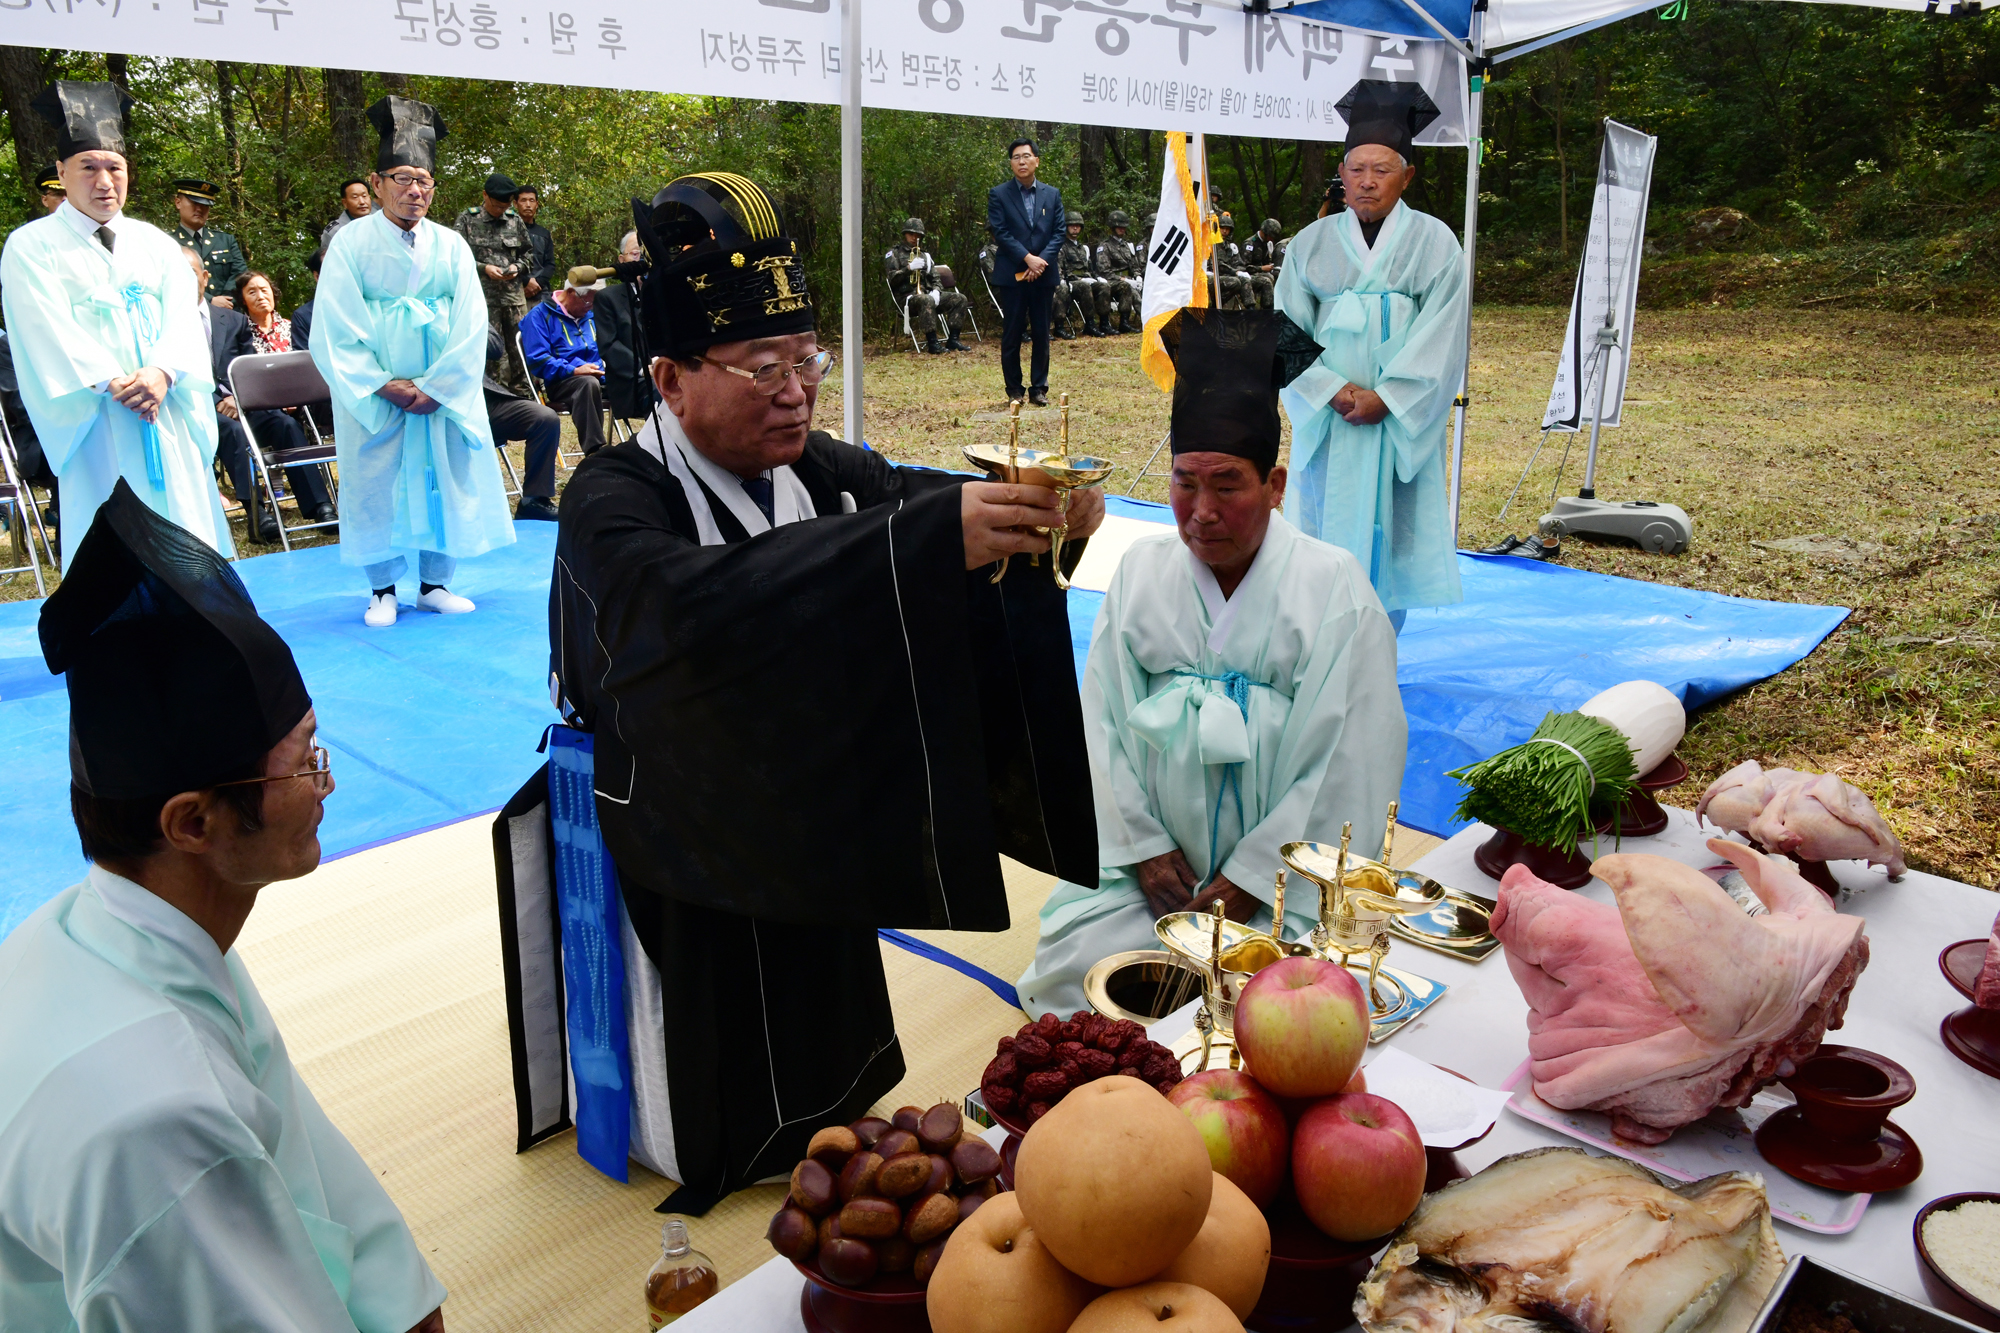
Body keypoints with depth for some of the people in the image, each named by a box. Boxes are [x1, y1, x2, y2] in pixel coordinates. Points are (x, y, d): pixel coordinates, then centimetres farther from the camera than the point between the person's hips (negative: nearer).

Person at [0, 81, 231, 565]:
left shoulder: (155, 242, 16)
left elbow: (182, 315, 4)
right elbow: (51, 333, -6)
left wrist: (163, 372, -15)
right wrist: (113, 384, -19)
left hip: (169, 415, 3)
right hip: (95, 424, -3)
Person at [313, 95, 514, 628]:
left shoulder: (451, 246, 4)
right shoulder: (351, 243, -2)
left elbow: (470, 328, 0)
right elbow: (337, 333, -6)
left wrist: (434, 389, -10)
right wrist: (388, 388, -13)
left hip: (445, 394, 2)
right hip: (371, 397, -2)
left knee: (445, 480, 4)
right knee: (375, 484, 2)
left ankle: (434, 583, 18)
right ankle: (382, 590, 14)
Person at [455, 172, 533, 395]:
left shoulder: (515, 220, 10)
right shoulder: (467, 219, 1)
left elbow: (528, 252, 17)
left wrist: (518, 267, -2)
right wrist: (483, 268, -13)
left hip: (514, 293, 3)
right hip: (482, 294, -3)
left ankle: (523, 395, 12)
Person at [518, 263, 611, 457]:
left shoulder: (590, 315, 22)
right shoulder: (540, 316, 1)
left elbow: (604, 350, 25)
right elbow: (537, 359, -10)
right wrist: (573, 370, -22)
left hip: (596, 378, 6)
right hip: (559, 383, -6)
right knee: (588, 383, -41)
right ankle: (594, 452, -45)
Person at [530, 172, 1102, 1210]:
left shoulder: (813, 470, -2)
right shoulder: (614, 502, -23)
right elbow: (701, 605, -44)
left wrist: (1043, 512, -37)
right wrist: (932, 535, -53)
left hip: (814, 839, 6)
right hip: (690, 867, -6)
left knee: (816, 1067, 22)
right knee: (725, 1120, 10)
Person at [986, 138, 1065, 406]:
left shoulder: (1052, 194, 11)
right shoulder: (998, 194, 2)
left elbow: (1059, 232, 5)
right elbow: (1000, 233, -7)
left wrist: (1042, 261, -11)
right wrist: (1028, 258, -16)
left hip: (1043, 274, 3)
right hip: (1011, 275, -2)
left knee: (1041, 334, 5)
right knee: (1011, 335, 1)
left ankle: (1039, 388, 12)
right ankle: (1014, 390, 9)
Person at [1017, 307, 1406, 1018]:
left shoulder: (1335, 588, -5)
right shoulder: (1141, 571, 5)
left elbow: (1349, 762, -9)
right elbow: (1101, 724, 3)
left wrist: (1250, 880, -11)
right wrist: (1142, 846, -6)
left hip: (1282, 880, -3)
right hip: (1154, 869, 3)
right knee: (1068, 969, -12)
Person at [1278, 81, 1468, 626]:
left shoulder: (1435, 243, 3)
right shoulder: (1311, 244, 7)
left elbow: (1439, 341, -3)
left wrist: (1383, 399, -14)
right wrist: (1334, 390, -12)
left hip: (1401, 422, -1)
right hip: (1327, 419, 1)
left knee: (1387, 533, 1)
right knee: (1323, 532, 2)